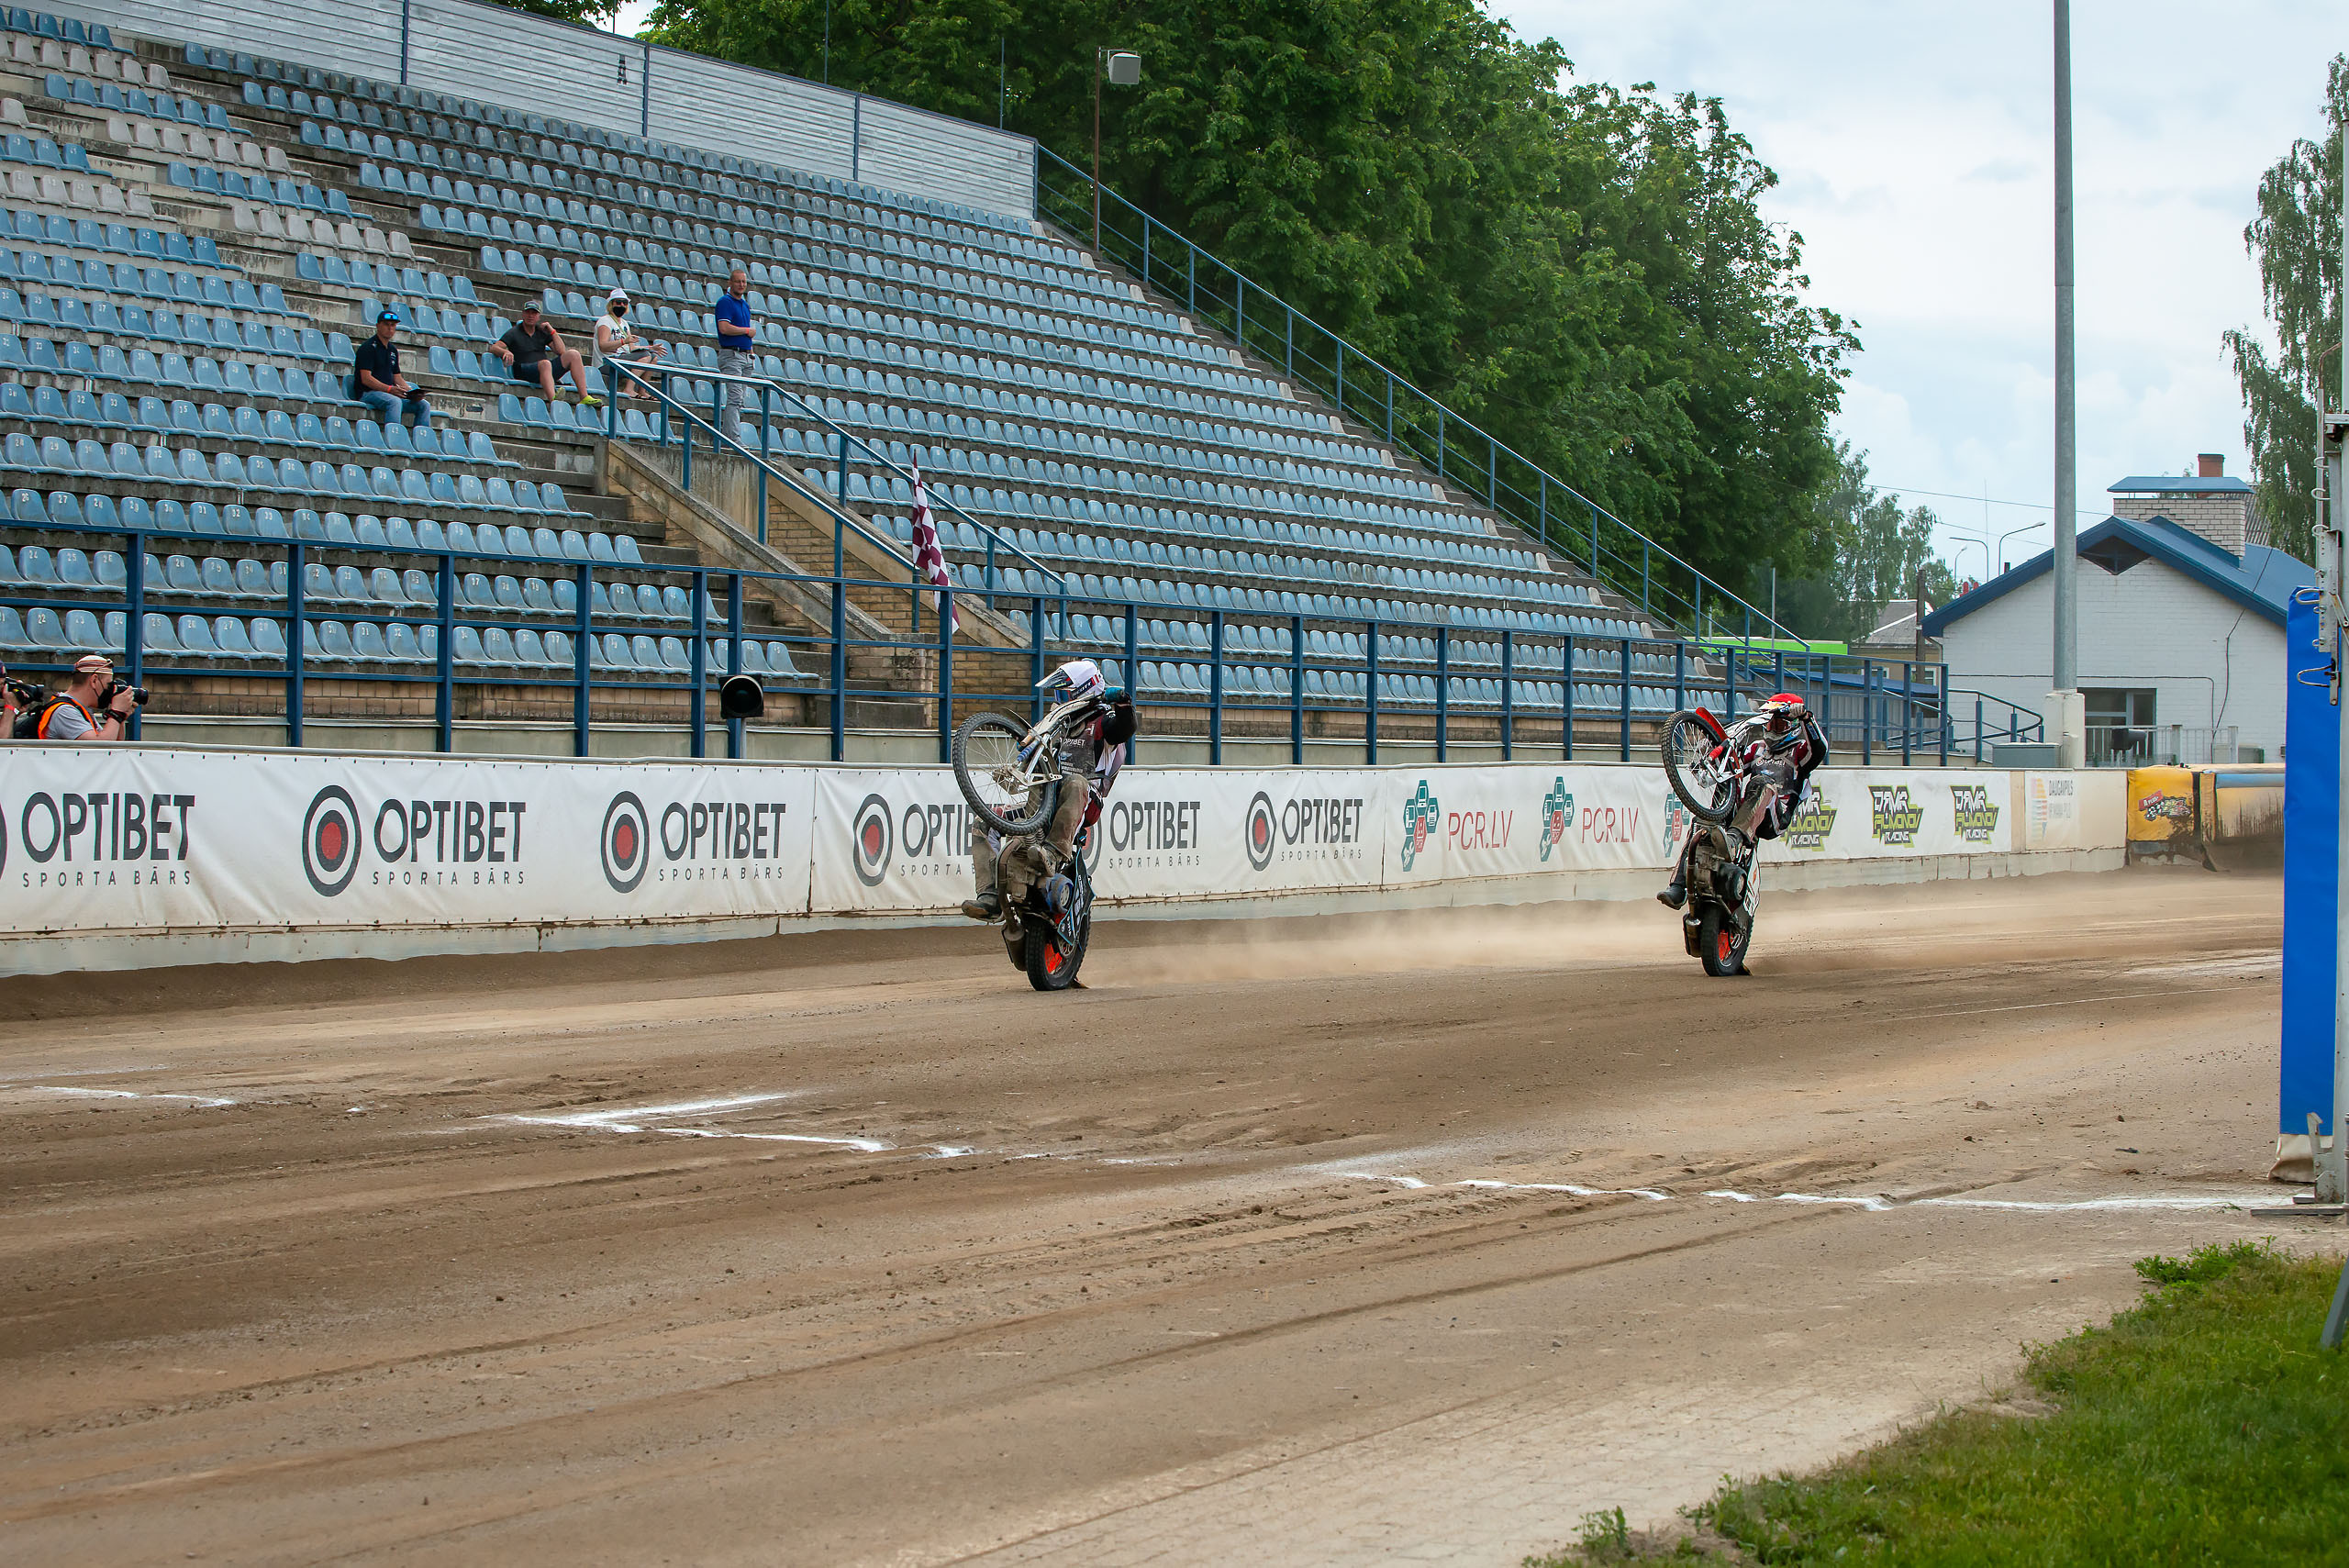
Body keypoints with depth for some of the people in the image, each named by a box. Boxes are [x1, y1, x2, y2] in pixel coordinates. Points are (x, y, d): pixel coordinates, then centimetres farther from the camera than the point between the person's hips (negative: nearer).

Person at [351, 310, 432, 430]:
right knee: (395, 402, -36)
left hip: (388, 392, 8)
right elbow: (366, 378, -16)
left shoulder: (393, 350, 19)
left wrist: (411, 392, 0)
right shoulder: (368, 347, -6)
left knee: (424, 405, -6)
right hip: (367, 393, -8)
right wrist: (389, 389, -26)